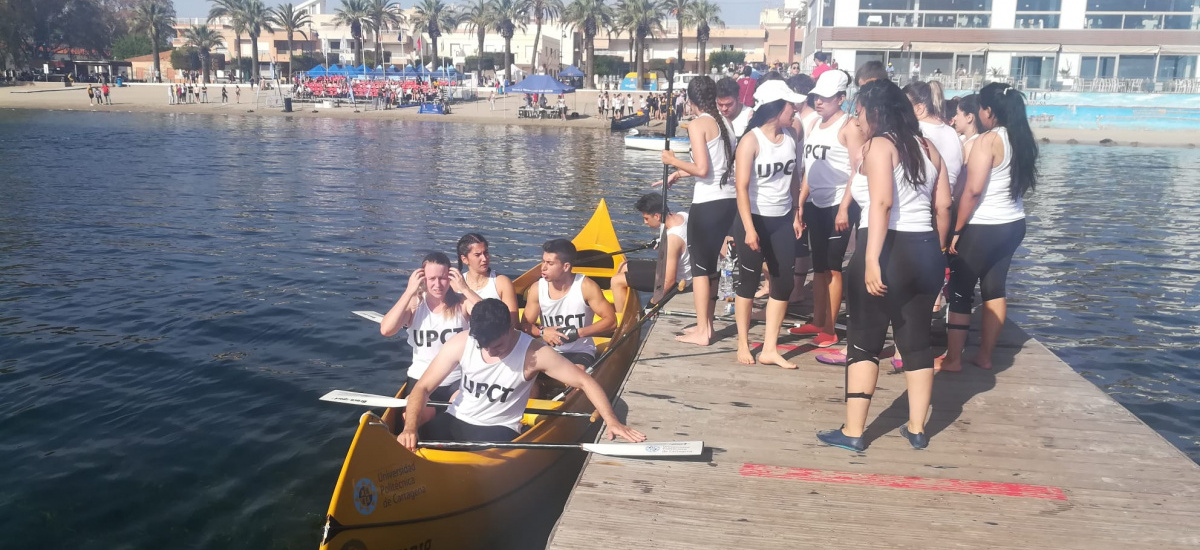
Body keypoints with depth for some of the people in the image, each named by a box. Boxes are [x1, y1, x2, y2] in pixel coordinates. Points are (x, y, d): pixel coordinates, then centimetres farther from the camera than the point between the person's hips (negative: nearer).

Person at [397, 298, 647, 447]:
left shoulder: (534, 353, -17)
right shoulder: (460, 343, -11)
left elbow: (585, 382, -13)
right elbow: (422, 388, -8)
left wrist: (612, 421, -25)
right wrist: (410, 427, -26)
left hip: (498, 429, -3)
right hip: (455, 420, 3)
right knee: (409, 447, -20)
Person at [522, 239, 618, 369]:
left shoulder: (586, 287, -10)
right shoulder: (537, 289, -2)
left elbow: (611, 321, -10)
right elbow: (526, 325, 5)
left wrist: (579, 332, -21)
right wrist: (541, 332, -18)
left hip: (580, 352, -3)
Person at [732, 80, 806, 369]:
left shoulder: (790, 136, 3)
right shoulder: (751, 141, -14)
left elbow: (794, 176, 13)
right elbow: (742, 187, -17)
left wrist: (797, 214, 10)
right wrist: (749, 229, -21)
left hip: (782, 220, 6)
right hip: (755, 219, -6)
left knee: (784, 283, 4)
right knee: (748, 282, 6)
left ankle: (770, 349, 13)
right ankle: (743, 345, 22)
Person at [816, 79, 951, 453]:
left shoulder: (878, 145, -8)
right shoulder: (928, 147, 13)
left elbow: (882, 203, -21)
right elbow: (943, 205, 12)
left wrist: (871, 260, -25)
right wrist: (937, 252, 19)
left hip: (889, 250, -7)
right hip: (925, 252, 7)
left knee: (864, 341, 2)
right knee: (917, 340, 14)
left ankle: (853, 432, 4)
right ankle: (917, 429, 21)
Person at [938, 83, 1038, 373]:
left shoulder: (988, 140, -17)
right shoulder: (1022, 140, 6)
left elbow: (973, 190, -21)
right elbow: (1027, 183, 15)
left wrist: (957, 230, -14)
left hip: (982, 228, -8)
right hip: (1014, 225, 8)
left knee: (960, 292, 3)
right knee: (994, 289, 15)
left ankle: (953, 358, 8)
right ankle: (985, 355, 22)